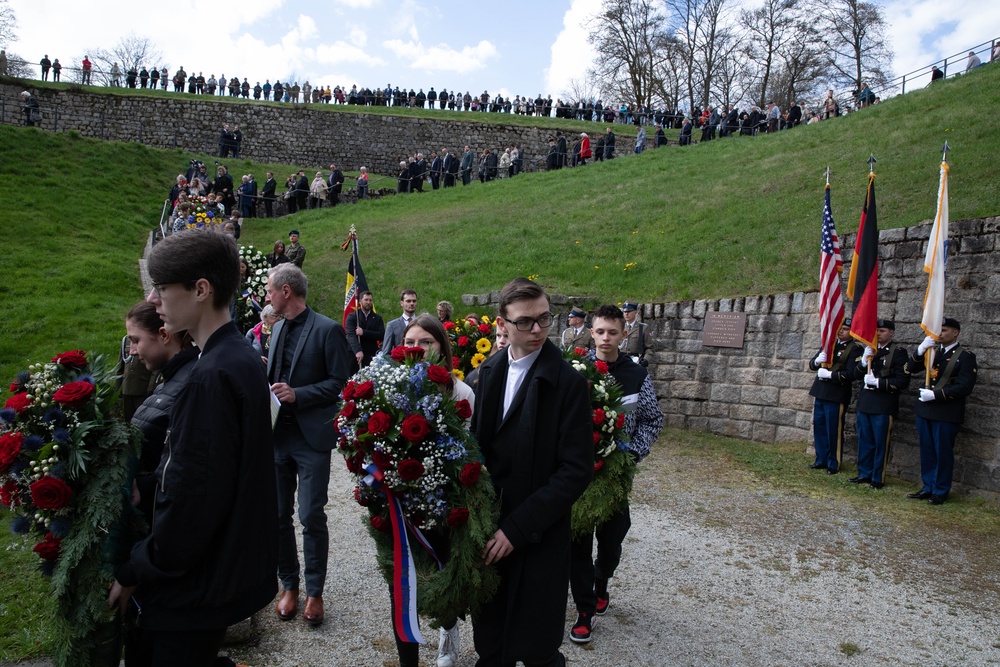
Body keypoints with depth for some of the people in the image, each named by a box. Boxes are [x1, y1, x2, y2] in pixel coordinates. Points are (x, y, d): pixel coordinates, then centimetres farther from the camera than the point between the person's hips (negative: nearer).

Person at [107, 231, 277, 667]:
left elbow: (192, 498, -25)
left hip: (200, 582, -9)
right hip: (234, 561, 9)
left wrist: (134, 572, -11)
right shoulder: (241, 357, 4)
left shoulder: (211, 377, -26)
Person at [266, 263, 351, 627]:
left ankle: (314, 591, 16)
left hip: (311, 437, -6)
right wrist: (269, 385, 1)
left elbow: (341, 382, -11)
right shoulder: (278, 328, 13)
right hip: (277, 433, 6)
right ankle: (289, 584, 27)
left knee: (311, 517, 0)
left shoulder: (328, 329, -9)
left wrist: (298, 395, -19)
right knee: (278, 514, 11)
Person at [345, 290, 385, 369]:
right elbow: (351, 335, -10)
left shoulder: (378, 318, 12)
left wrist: (364, 332, -13)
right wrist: (358, 351, -27)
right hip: (355, 354, -1)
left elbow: (382, 335, 0)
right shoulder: (352, 317, 4)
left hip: (371, 356, 1)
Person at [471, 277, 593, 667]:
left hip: (538, 540, -5)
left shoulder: (567, 382, -13)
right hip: (488, 531, 5)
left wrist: (518, 527, -16)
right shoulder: (489, 371, 4)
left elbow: (577, 470, -15)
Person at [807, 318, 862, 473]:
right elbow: (812, 364, 15)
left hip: (837, 396, -6)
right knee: (819, 427, 12)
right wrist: (816, 361, -7)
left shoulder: (855, 349, -6)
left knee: (833, 431, 0)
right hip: (820, 392, 6)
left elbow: (850, 374, -15)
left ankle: (834, 464, 12)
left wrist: (829, 374, -19)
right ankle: (821, 460, 24)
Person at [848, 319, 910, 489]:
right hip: (865, 403, 6)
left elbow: (903, 381, -11)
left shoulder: (898, 353, -5)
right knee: (864, 441, 12)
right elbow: (856, 375, 11)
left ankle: (878, 478, 10)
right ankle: (864, 474, 23)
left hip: (883, 406, -6)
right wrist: (864, 361, -6)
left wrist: (878, 382, -17)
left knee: (881, 443, 1)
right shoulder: (869, 350, 13)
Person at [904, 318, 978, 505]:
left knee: (943, 452, 4)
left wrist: (935, 395, -17)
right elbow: (911, 369, 3)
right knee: (926, 451, 11)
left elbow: (964, 387, -13)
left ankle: (941, 491, 15)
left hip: (947, 414, -5)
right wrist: (921, 350, -12)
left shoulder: (965, 356, -5)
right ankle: (927, 488, 22)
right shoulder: (931, 351, 11)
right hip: (925, 410, 5)